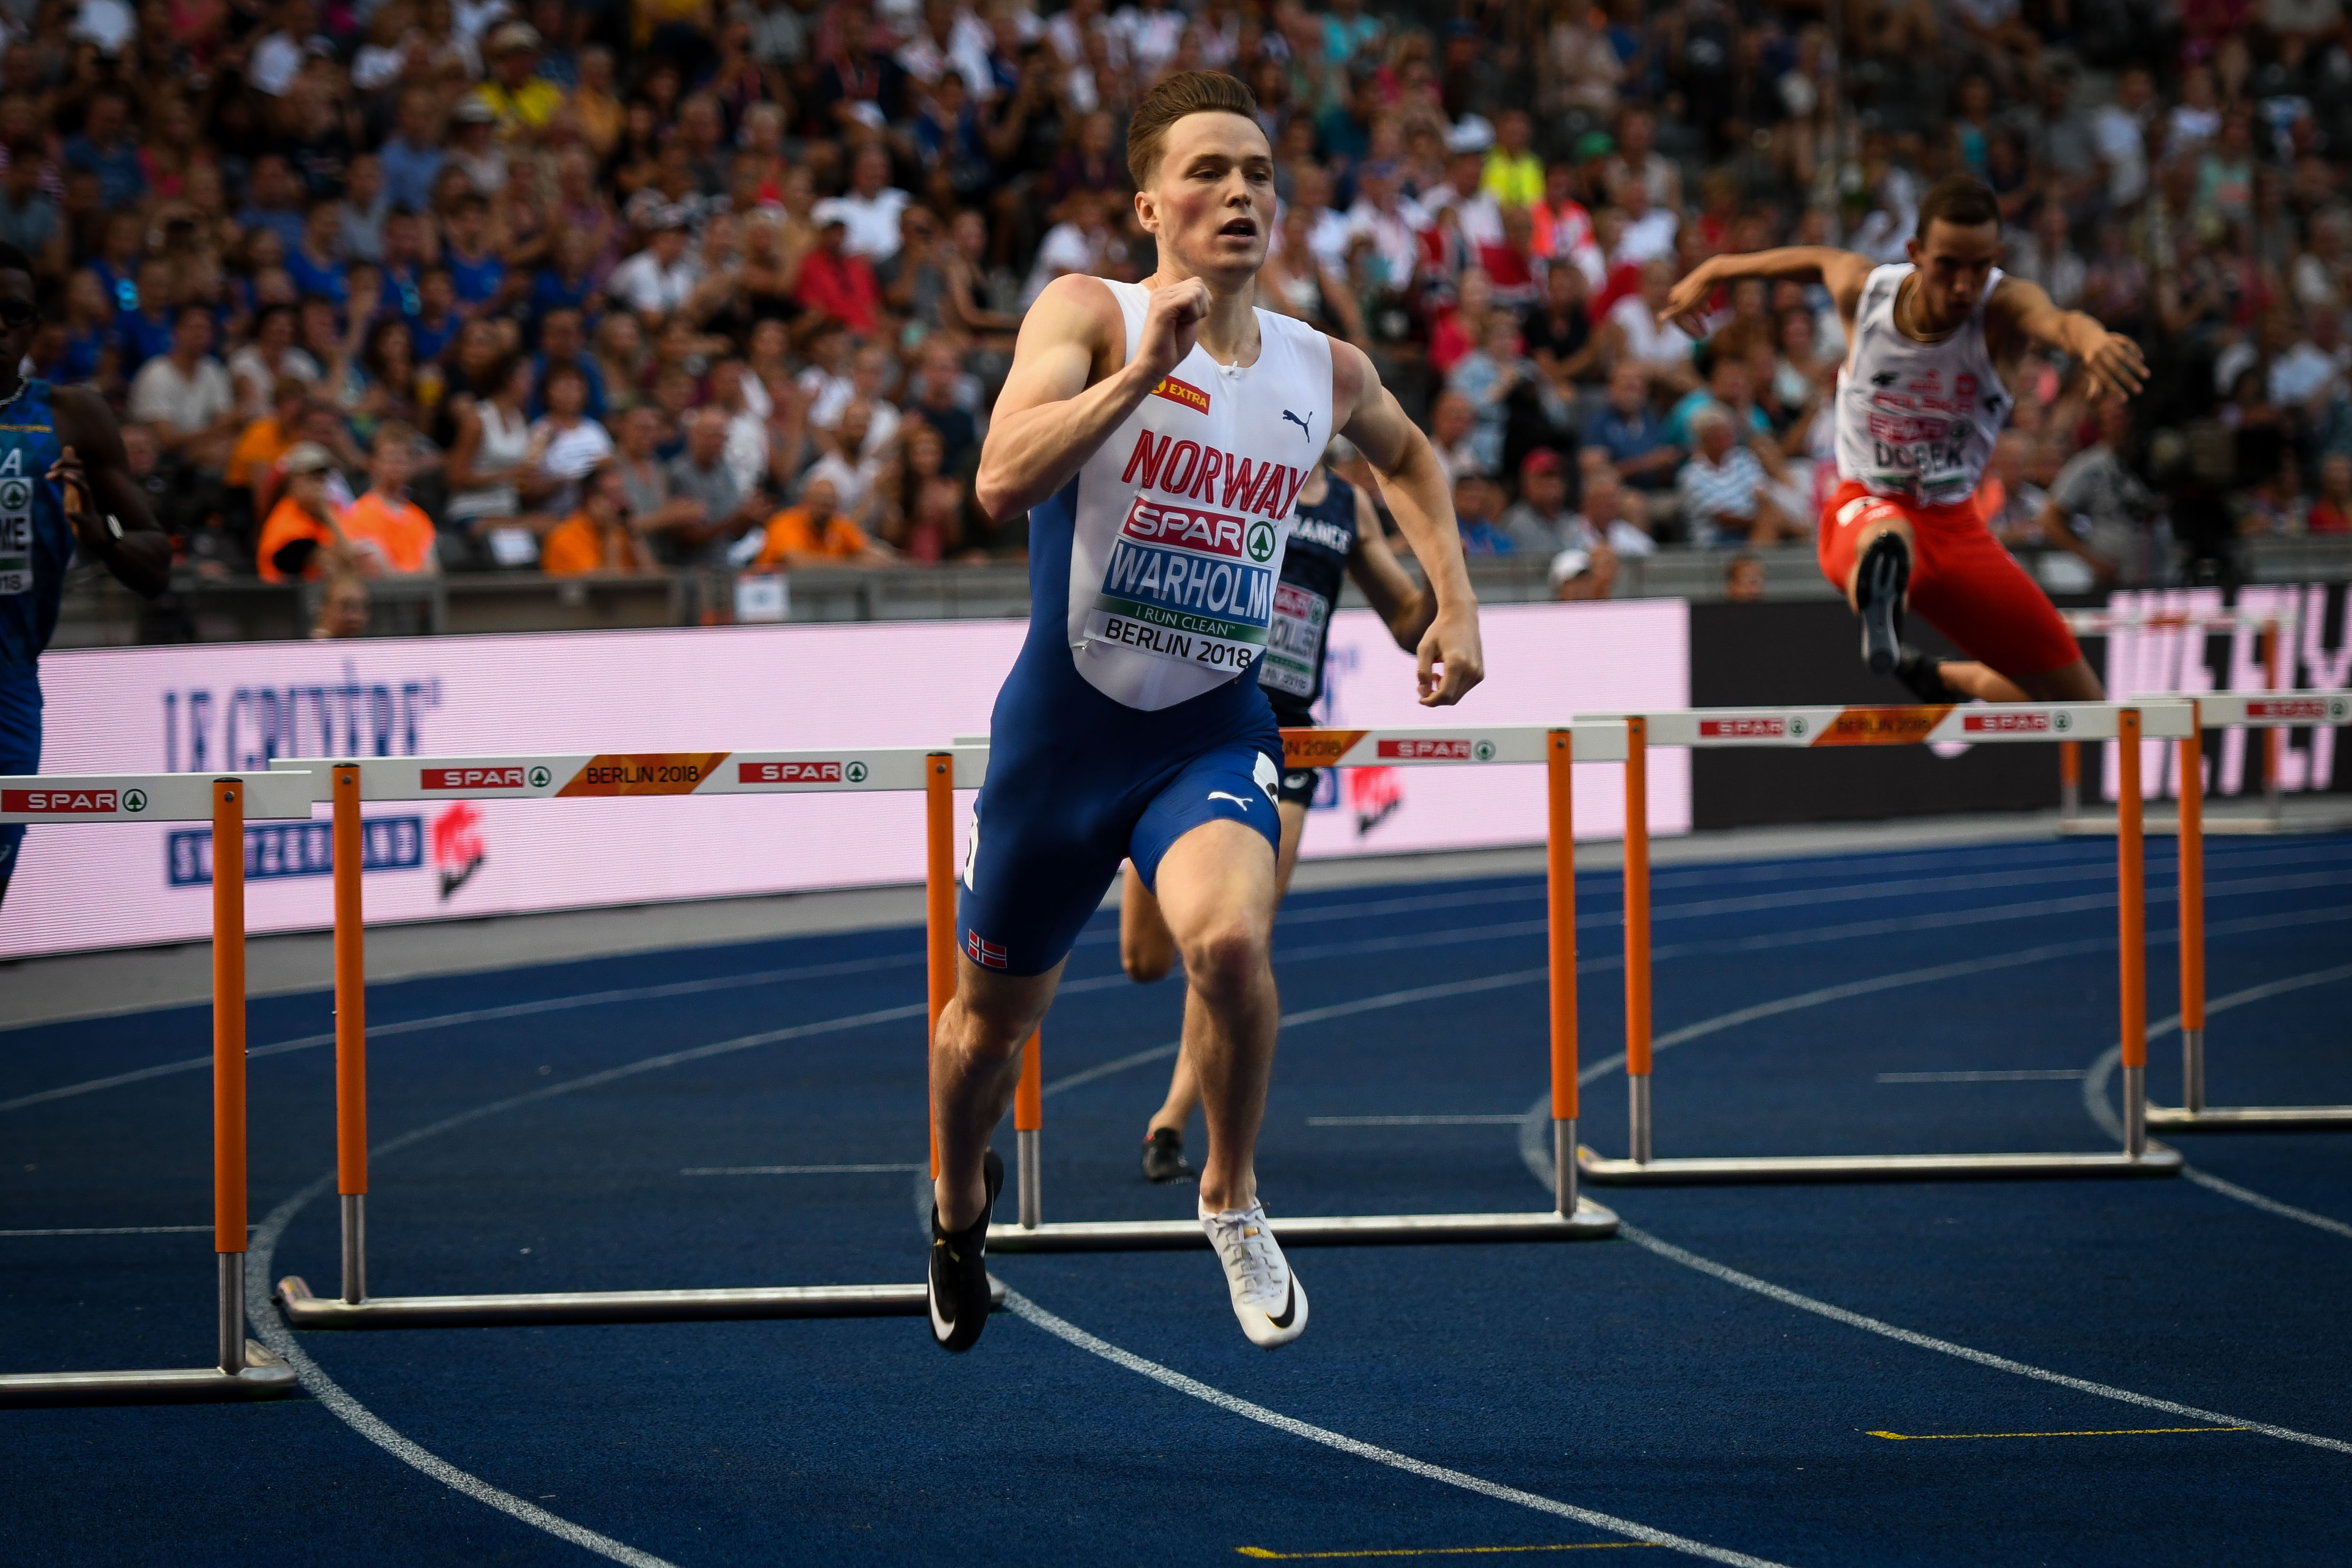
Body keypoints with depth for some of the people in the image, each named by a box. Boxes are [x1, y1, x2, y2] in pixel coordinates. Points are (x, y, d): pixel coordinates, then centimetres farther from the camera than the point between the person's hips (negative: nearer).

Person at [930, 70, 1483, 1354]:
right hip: (1065, 720, -1)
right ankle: (960, 1207, 48)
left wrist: (1455, 604, 17)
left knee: (1231, 938, -29)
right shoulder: (1090, 315, -12)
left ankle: (1231, 1197, -3)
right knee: (995, 1009, 15)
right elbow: (1001, 484, -29)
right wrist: (1146, 367, -33)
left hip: (1212, 730, 1)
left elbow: (1405, 455, 26)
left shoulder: (1327, 372, 0)